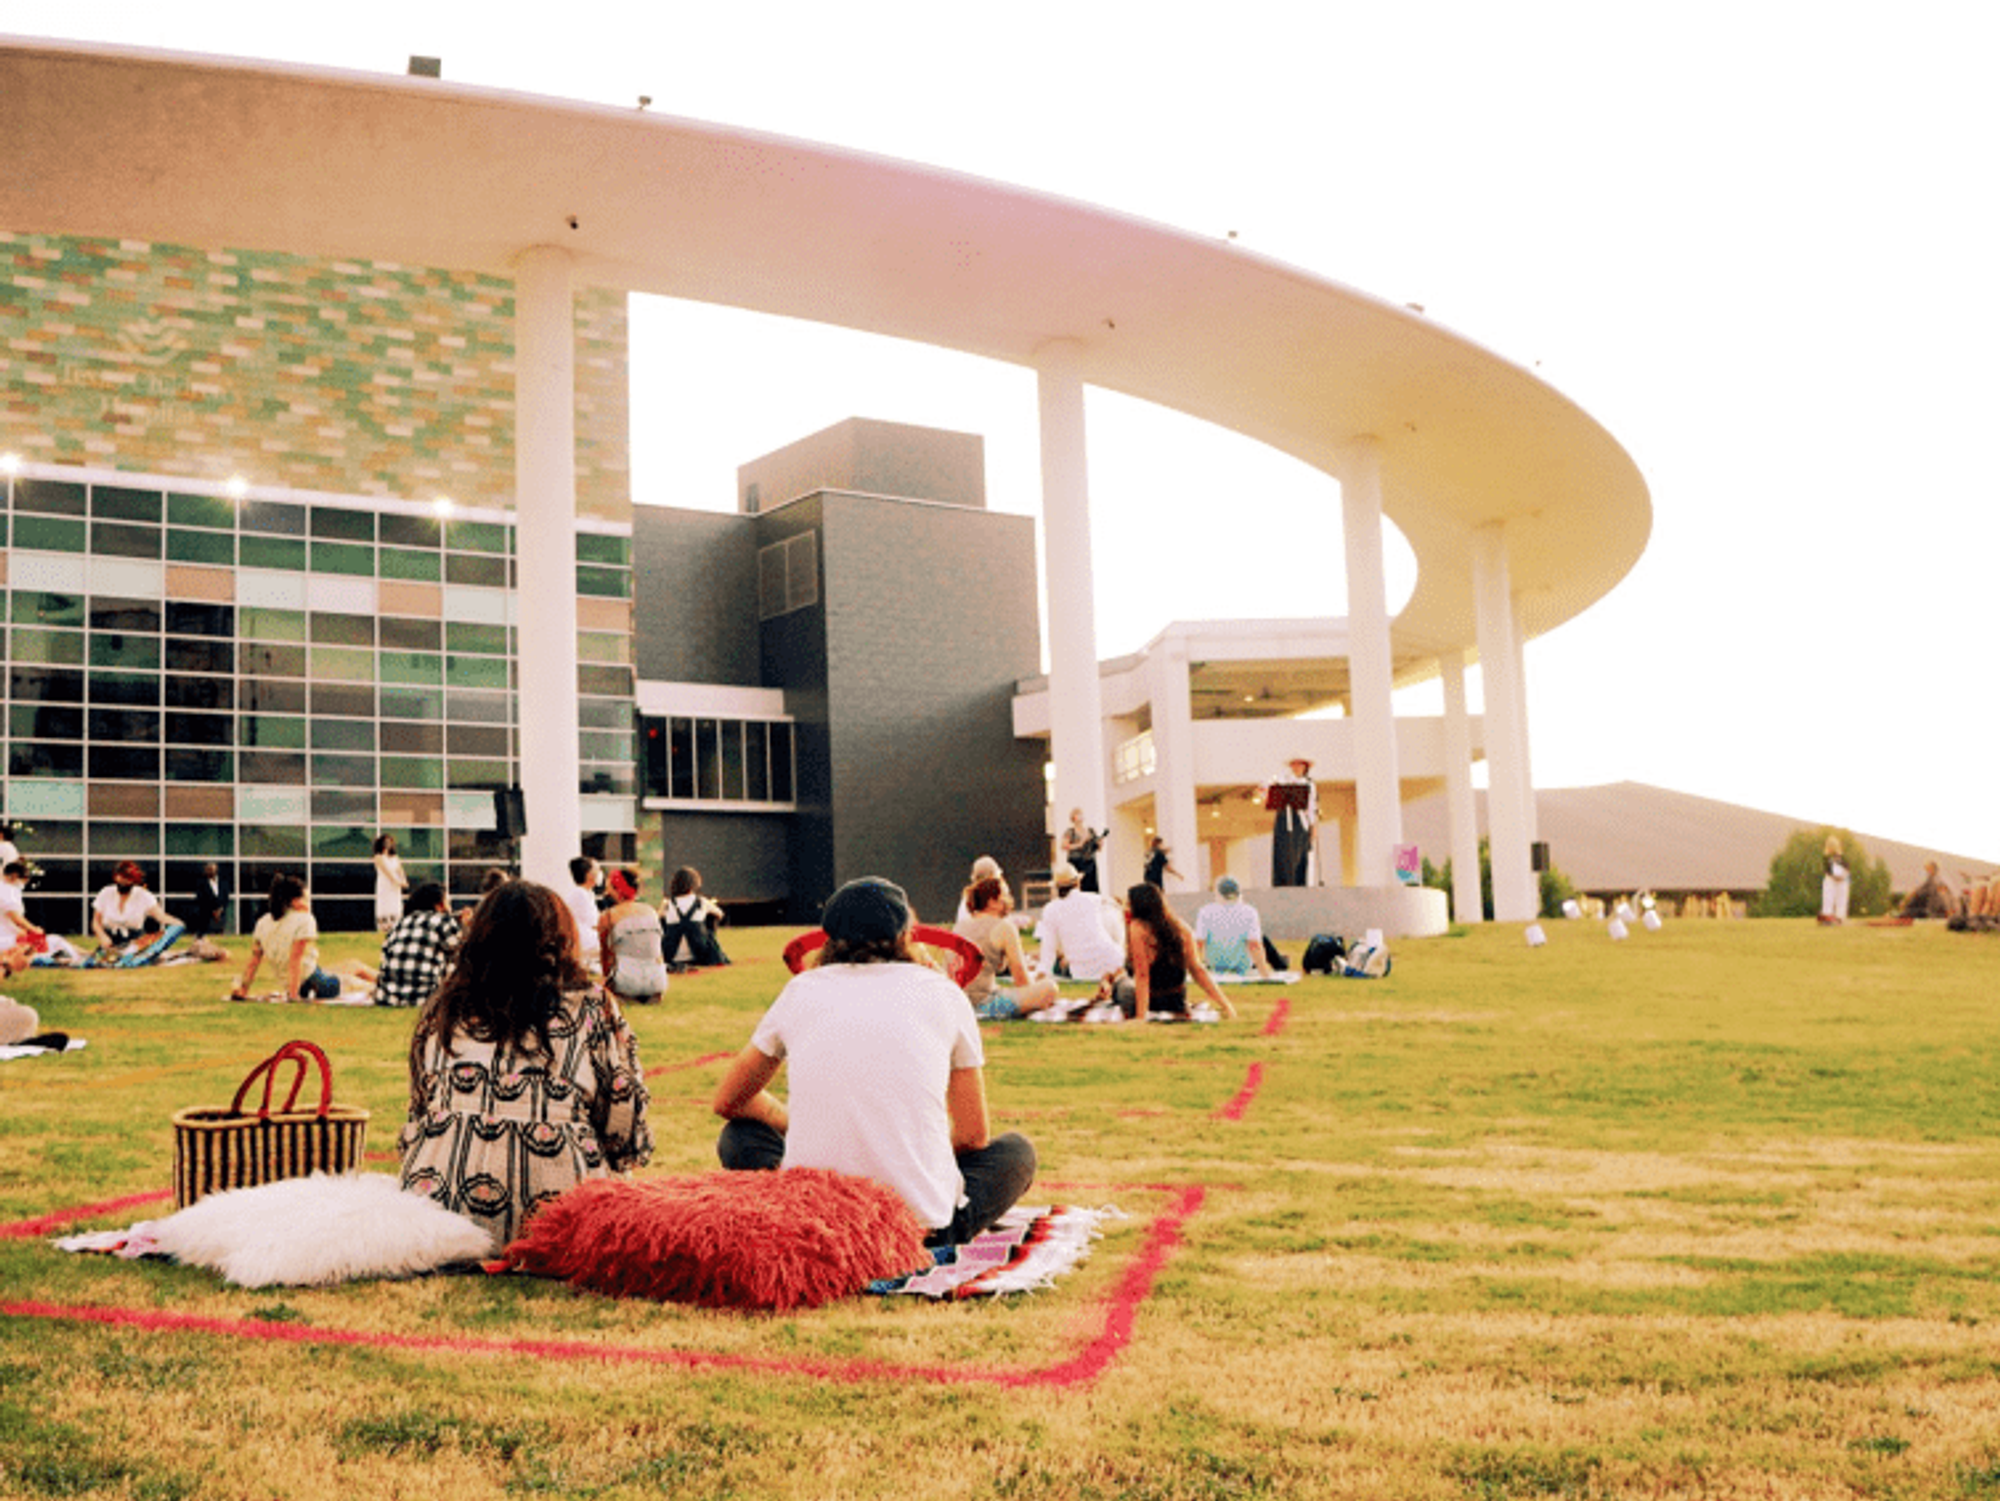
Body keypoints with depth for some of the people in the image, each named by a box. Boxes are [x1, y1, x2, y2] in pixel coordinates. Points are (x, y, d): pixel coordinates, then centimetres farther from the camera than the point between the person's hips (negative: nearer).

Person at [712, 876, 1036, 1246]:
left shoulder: (801, 989, 11)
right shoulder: (942, 991, 7)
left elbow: (727, 1101, 22)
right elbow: (973, 1136, 11)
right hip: (922, 1225, -1)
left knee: (740, 1135, 30)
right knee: (1016, 1150, 27)